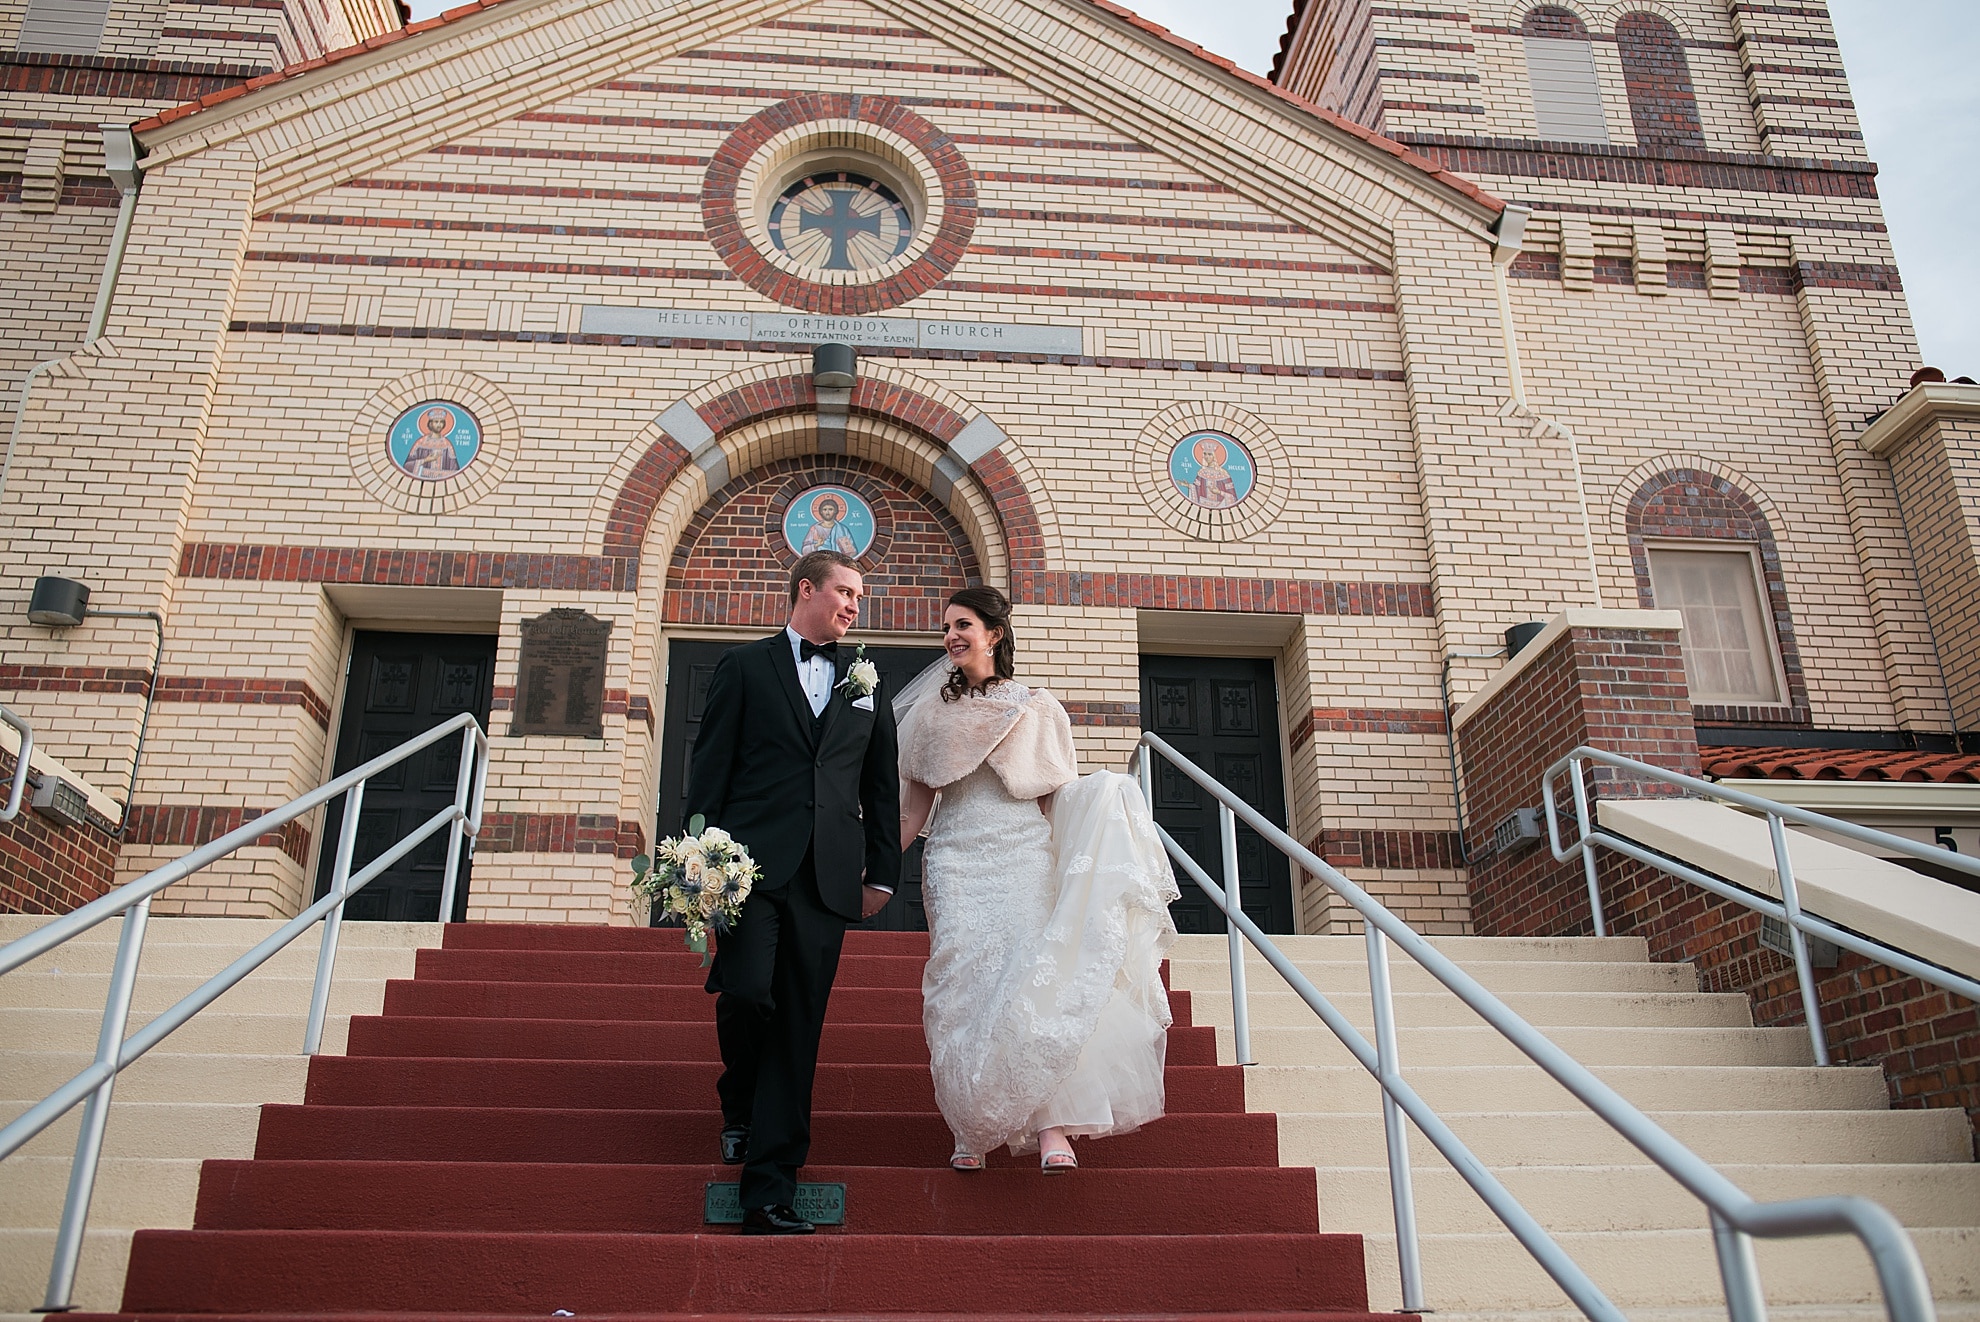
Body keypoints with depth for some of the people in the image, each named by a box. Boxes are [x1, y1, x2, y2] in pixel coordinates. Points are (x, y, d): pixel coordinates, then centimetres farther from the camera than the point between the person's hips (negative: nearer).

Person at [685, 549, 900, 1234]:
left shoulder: (868, 684, 17)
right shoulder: (744, 666, 10)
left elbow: (883, 786, 17)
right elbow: (710, 766, 5)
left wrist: (882, 872, 11)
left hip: (827, 876, 2)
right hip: (752, 862, -2)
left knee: (798, 1030, 0)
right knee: (748, 992, -16)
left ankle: (769, 1192, 6)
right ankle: (739, 1107, 18)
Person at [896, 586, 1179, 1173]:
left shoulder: (1037, 709, 11)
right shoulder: (932, 711, 16)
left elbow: (1056, 796, 9)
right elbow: (916, 800, 15)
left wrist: (1070, 869, -6)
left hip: (1024, 855, -2)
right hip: (955, 857, 2)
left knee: (1030, 979, -16)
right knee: (961, 986, -8)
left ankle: (1051, 1128, -19)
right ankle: (972, 1129, -1)